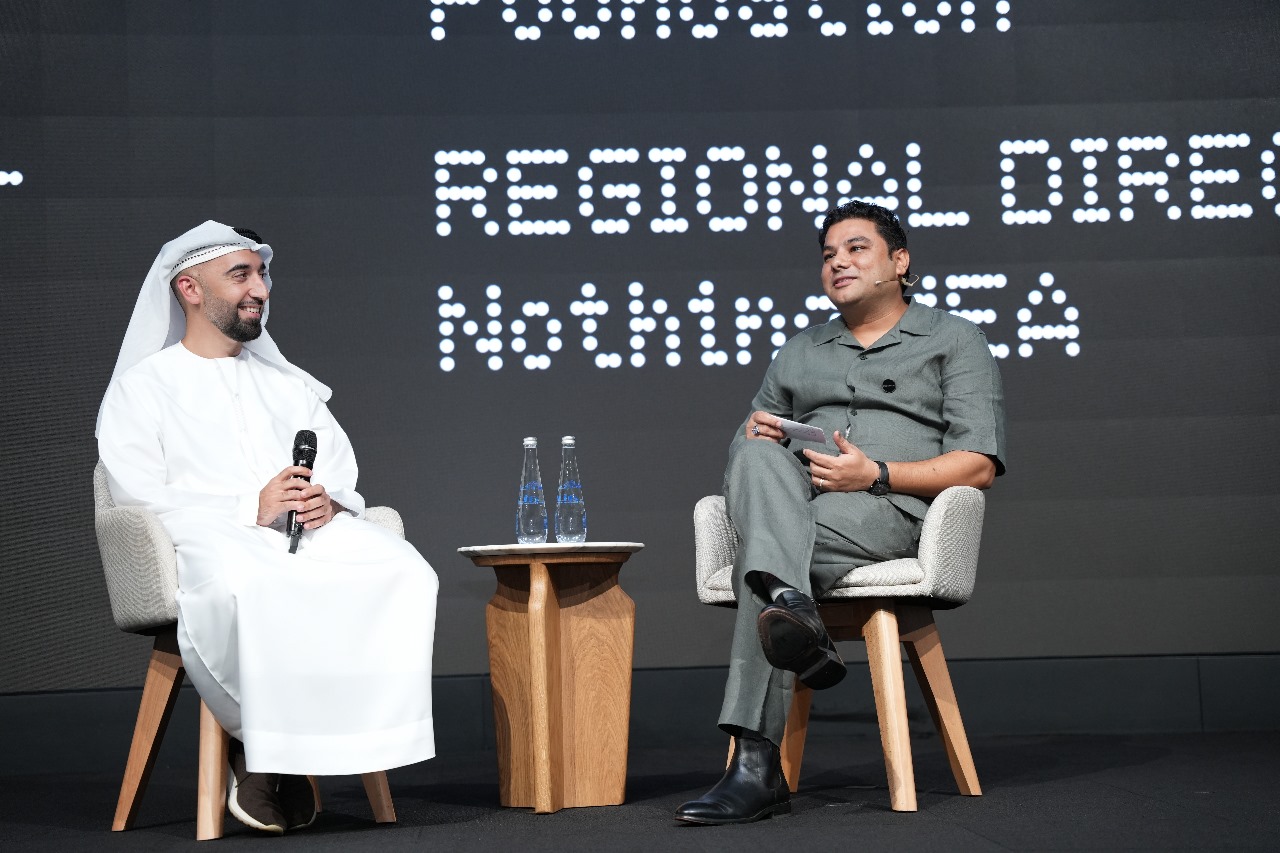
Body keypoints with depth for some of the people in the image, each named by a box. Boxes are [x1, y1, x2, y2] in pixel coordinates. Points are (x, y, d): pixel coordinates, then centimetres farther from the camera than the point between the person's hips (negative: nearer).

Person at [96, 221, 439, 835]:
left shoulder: (289, 386, 28)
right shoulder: (142, 387, 12)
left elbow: (345, 480, 21)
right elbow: (139, 498, -2)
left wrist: (328, 504, -5)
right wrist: (251, 508, -14)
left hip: (311, 536, 4)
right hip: (210, 543, -4)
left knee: (403, 571, -28)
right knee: (248, 586, -42)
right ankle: (253, 743, -20)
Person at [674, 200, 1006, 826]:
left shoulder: (953, 340, 16)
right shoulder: (797, 353, 32)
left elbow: (980, 465, 3)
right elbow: (748, 444, 29)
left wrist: (876, 474, -12)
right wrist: (755, 435, 1)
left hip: (894, 511, -4)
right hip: (795, 500, 4)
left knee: (760, 557, -35)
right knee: (758, 458, -34)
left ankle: (756, 765, -48)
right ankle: (791, 605, -58)